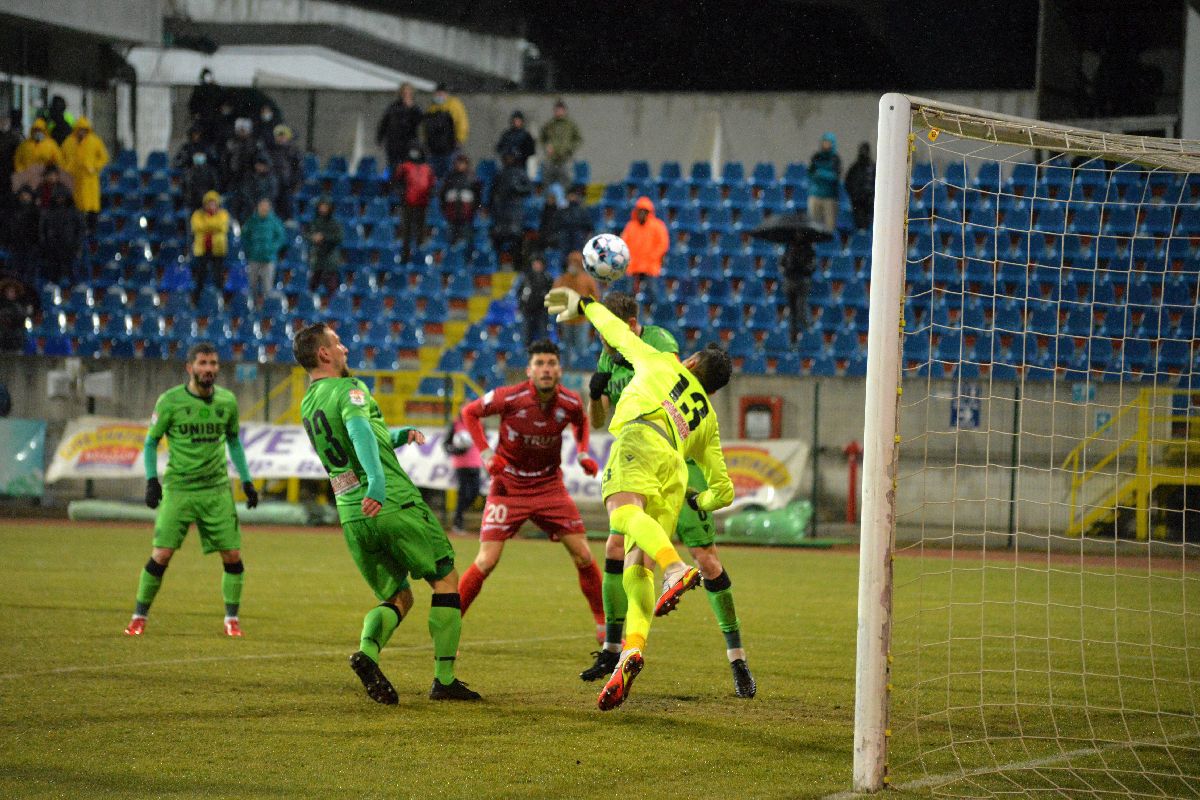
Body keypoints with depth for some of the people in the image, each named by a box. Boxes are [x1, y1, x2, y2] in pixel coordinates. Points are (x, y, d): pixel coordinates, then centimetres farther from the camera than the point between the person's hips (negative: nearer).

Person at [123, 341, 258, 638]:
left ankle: (232, 619, 12)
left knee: (233, 556, -3)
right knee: (161, 555, -7)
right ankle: (139, 618, 7)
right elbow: (151, 442, 3)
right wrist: (152, 479, -8)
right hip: (178, 488, -3)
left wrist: (246, 480, 12)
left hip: (217, 488, 3)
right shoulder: (170, 401, -6)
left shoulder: (227, 401, 3)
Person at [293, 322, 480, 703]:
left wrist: (399, 436, 25)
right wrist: (377, 482, -40)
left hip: (353, 516, 7)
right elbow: (359, 430, -28)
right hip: (395, 504, -7)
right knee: (446, 579, 9)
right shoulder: (349, 389, -7)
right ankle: (444, 679, 4)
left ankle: (367, 651, -14)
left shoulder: (307, 405, 17)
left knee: (397, 597, 17)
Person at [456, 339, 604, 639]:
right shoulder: (510, 398, -18)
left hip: (549, 485, 3)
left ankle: (603, 624, 16)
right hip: (508, 486, -3)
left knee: (583, 556, -1)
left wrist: (583, 453, 0)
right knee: (487, 560, -11)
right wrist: (486, 453, -12)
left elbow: (581, 422, 17)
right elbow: (469, 412, -2)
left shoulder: (570, 403, -9)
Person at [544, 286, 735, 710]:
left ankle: (675, 569, -61)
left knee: (624, 512, -33)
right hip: (675, 473, 5)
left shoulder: (663, 364, 31)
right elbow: (723, 490, 38)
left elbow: (619, 332, 42)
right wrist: (698, 503, 59)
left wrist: (583, 305, 60)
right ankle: (632, 650, -25)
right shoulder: (707, 420, 38)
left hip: (642, 438, -5)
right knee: (636, 565, -3)